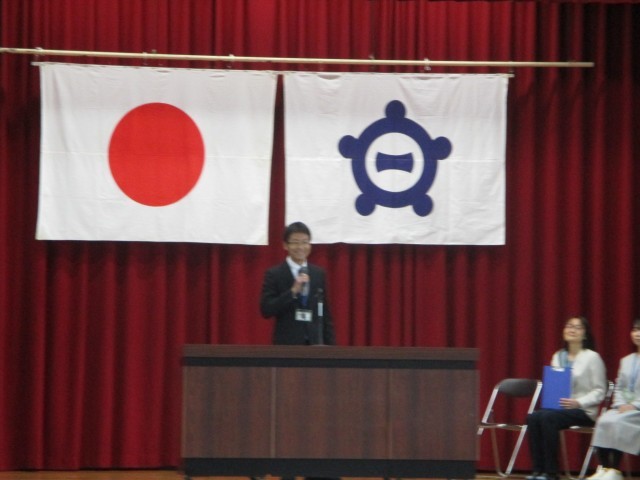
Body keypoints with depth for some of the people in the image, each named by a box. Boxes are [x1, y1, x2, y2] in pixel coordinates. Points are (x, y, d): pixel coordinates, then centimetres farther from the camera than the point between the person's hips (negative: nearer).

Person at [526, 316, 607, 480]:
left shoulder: (592, 357, 0)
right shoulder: (558, 357, 17)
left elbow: (599, 391, -3)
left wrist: (578, 402, -18)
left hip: (583, 411, -5)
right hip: (558, 406, 5)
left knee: (548, 417, -33)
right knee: (533, 417, -27)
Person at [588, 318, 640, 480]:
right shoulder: (626, 361, 21)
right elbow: (618, 388, 17)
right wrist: (621, 404, -3)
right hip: (625, 407, 6)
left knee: (615, 422, -30)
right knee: (603, 421, -25)